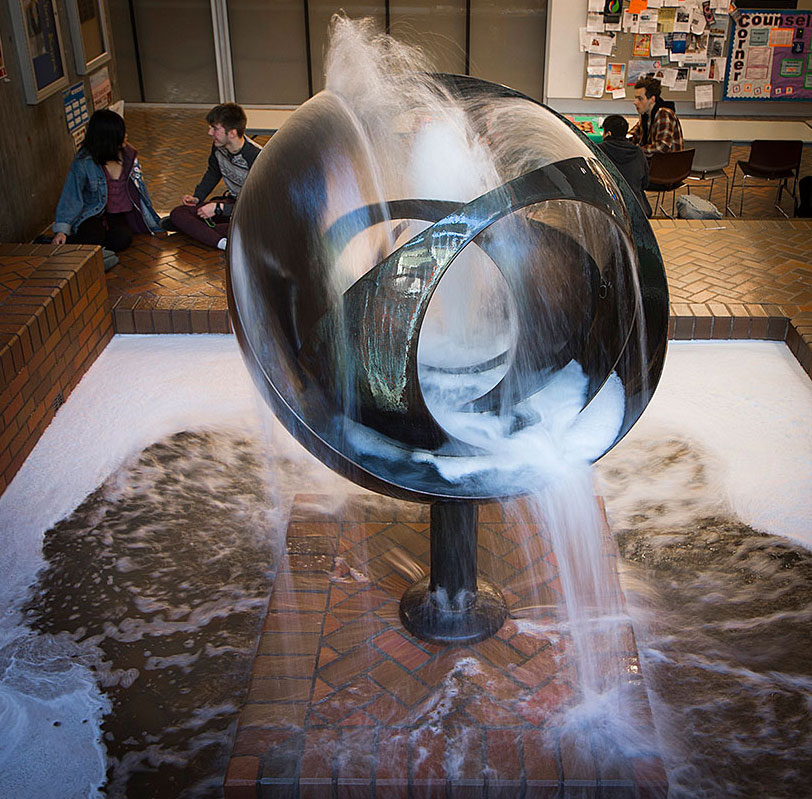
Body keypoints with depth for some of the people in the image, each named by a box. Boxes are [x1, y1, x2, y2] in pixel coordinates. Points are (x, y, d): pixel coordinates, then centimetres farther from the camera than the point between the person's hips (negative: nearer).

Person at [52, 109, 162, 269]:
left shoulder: (127, 153, 2)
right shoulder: (83, 162, -13)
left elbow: (139, 186, 15)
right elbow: (70, 198, -13)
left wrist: (151, 218, 17)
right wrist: (61, 230, -25)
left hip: (120, 216, 4)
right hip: (94, 214, -4)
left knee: (123, 238, -31)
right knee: (93, 237, -37)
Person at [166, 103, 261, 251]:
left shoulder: (256, 157, -26)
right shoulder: (219, 146, -4)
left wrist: (219, 209, -25)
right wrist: (197, 197, 4)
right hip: (232, 200, 7)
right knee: (177, 213, -10)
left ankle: (190, 226, -26)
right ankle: (223, 243, -33)